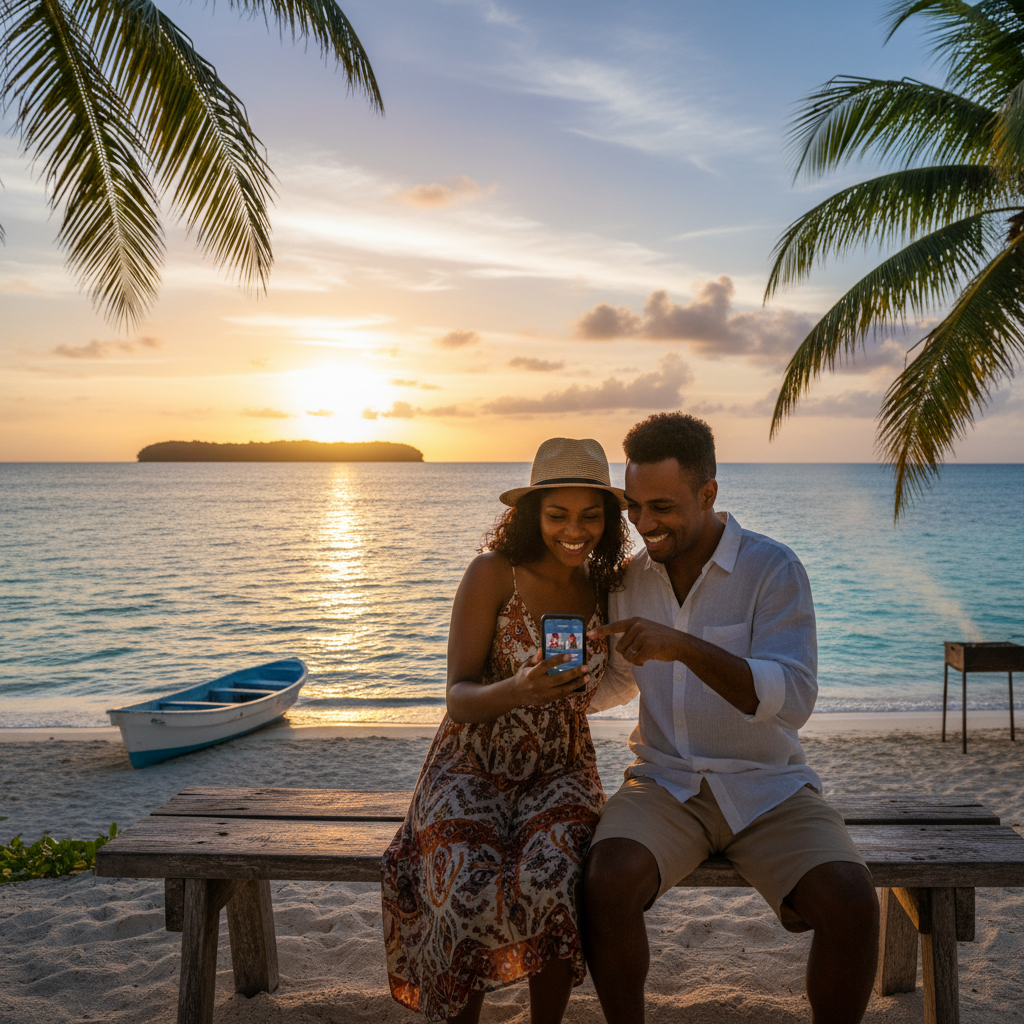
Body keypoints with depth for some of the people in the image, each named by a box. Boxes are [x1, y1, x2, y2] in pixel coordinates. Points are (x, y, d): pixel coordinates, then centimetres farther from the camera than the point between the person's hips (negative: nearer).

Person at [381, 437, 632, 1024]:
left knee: (555, 878, -29)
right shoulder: (494, 574, -11)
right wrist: (515, 692, -32)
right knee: (471, 892, -30)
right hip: (471, 770, -3)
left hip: (560, 773, 3)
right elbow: (459, 696, -13)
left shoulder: (605, 589, 4)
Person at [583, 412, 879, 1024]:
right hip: (664, 784, 2)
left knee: (851, 904, -27)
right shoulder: (632, 579, 5)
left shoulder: (773, 569, -9)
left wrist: (685, 646, -33)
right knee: (608, 882, -28)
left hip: (768, 789, -2)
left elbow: (793, 700, -22)